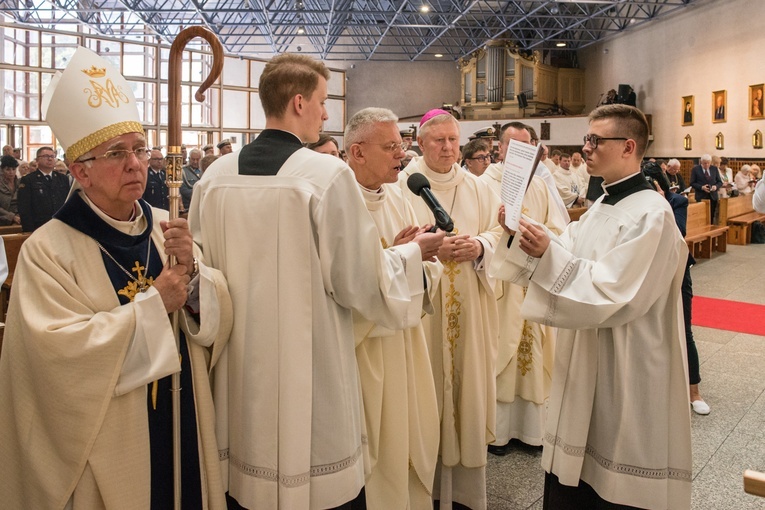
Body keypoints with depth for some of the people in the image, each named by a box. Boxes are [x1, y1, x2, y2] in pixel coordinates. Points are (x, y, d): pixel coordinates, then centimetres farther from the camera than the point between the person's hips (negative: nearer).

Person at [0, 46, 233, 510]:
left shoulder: (167, 228, 0)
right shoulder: (48, 249, -12)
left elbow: (220, 316, -2)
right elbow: (59, 348, -21)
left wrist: (193, 272, -21)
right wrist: (153, 304, -21)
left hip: (183, 425, 5)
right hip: (110, 443, -4)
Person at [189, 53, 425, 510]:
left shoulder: (215, 175, 0)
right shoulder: (329, 174, -16)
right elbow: (358, 280, -13)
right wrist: (412, 255, 4)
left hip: (240, 369, 6)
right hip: (310, 369, -5)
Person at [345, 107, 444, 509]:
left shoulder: (396, 197, 8)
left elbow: (429, 269, 9)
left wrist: (422, 262, -14)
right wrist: (403, 254, -20)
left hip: (407, 341, 7)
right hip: (364, 346, -7)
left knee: (412, 436, 19)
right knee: (373, 447, 8)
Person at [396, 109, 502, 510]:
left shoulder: (478, 188, 10)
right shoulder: (402, 186, -2)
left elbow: (497, 232, 8)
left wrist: (479, 246, -12)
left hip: (468, 305, 4)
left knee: (465, 378, 9)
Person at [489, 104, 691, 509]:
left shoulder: (652, 214, -18)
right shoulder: (604, 205, 10)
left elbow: (613, 296, -24)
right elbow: (567, 261, 11)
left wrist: (549, 254, -28)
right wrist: (522, 235, -3)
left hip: (625, 373, -8)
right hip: (587, 363, 9)